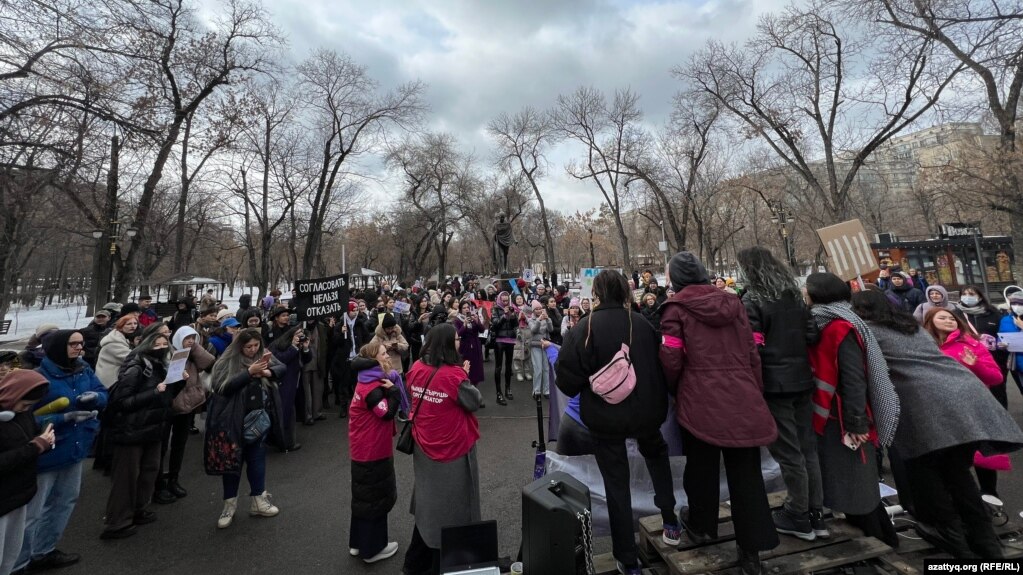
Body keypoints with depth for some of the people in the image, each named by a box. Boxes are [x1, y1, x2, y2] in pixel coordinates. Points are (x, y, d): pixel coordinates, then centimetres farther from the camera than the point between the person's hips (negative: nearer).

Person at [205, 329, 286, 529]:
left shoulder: (264, 356, 2)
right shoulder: (228, 361, -11)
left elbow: (282, 368, -1)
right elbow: (223, 386, -20)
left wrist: (268, 372, -21)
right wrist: (249, 372, -27)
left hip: (259, 417, 3)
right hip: (234, 420, -3)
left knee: (257, 457, 12)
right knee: (232, 459, 9)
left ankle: (258, 500, 27)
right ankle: (230, 504, 26)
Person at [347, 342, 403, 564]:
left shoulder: (370, 382, 5)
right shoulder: (372, 388, -25)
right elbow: (388, 413, -28)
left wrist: (391, 386, -14)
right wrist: (393, 390, -22)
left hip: (365, 449, 10)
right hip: (372, 451, -10)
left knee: (365, 496, 23)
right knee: (375, 498, 7)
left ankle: (358, 543, 38)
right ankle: (372, 549, 23)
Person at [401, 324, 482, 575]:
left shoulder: (417, 369, -6)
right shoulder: (454, 374, -24)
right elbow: (475, 402, -13)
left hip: (424, 447, 7)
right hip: (452, 450, -6)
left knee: (427, 504, 25)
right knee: (449, 508, 14)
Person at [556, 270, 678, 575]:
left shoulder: (585, 329, -17)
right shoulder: (642, 323, -6)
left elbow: (568, 380, -17)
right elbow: (662, 366, 5)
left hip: (605, 415, -3)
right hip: (645, 410, 3)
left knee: (616, 483, 14)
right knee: (656, 453, 35)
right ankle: (669, 520, 33)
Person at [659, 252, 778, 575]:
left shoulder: (676, 309, -7)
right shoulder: (732, 302, 8)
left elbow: (671, 360, -9)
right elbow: (751, 352, 9)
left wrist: (673, 390, 9)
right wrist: (756, 391, 17)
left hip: (700, 400, -3)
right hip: (742, 397, 4)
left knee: (702, 465, 16)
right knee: (745, 472, 13)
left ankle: (701, 525, 36)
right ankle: (751, 549, 21)